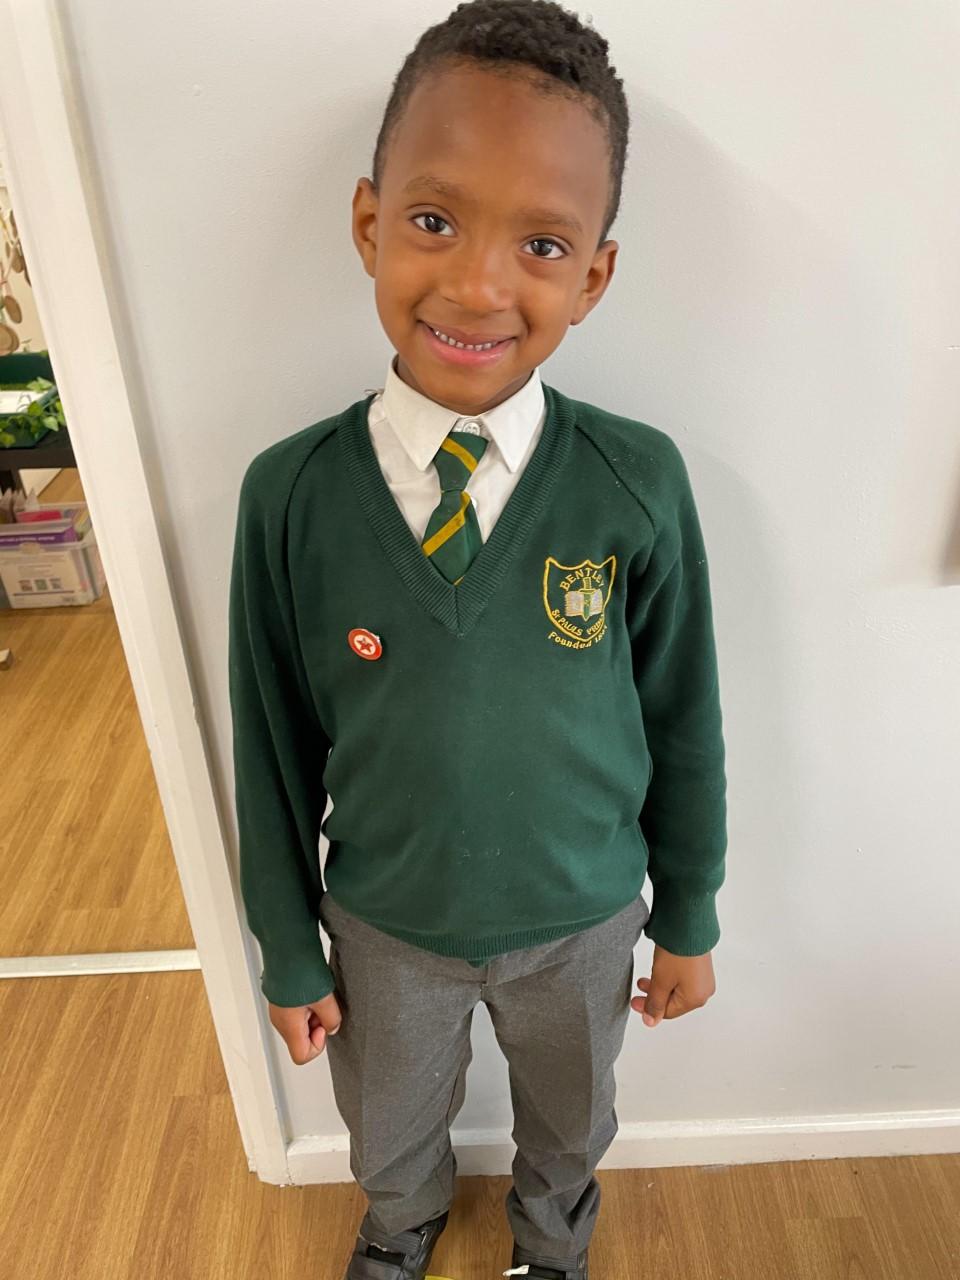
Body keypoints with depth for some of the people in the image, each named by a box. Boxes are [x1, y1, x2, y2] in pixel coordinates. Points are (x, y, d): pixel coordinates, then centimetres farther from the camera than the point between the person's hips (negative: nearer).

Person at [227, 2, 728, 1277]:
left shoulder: (639, 482, -22)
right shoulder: (289, 494, -21)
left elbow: (684, 720, -9)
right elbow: (274, 746, -10)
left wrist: (690, 918, 2)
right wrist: (290, 953, 1)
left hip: (580, 919, 0)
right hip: (386, 928, 1)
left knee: (570, 1128, 31)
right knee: (389, 1139, 31)